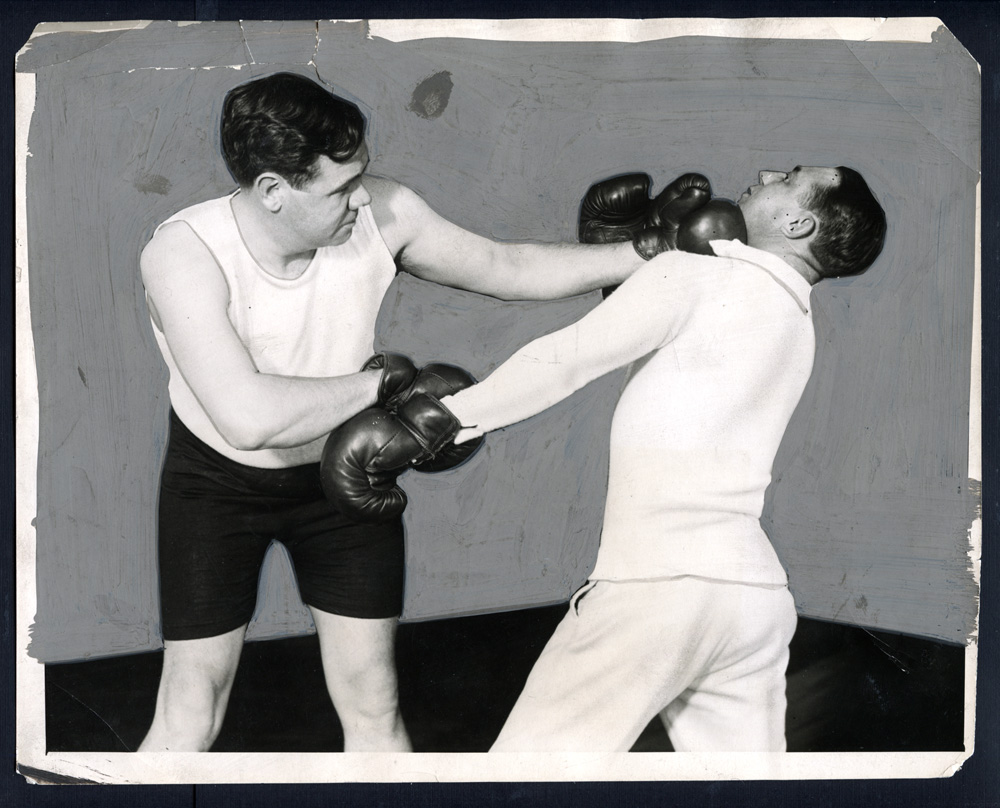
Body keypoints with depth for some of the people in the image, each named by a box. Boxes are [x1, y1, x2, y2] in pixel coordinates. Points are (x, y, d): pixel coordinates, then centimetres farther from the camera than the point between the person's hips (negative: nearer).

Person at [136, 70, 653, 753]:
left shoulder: (381, 215, -22)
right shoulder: (182, 255, -33)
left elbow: (508, 268, -6)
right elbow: (249, 417, -46)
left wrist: (649, 252, -12)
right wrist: (381, 381, -34)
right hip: (218, 481, -3)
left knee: (373, 708, 7)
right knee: (189, 721, 1)